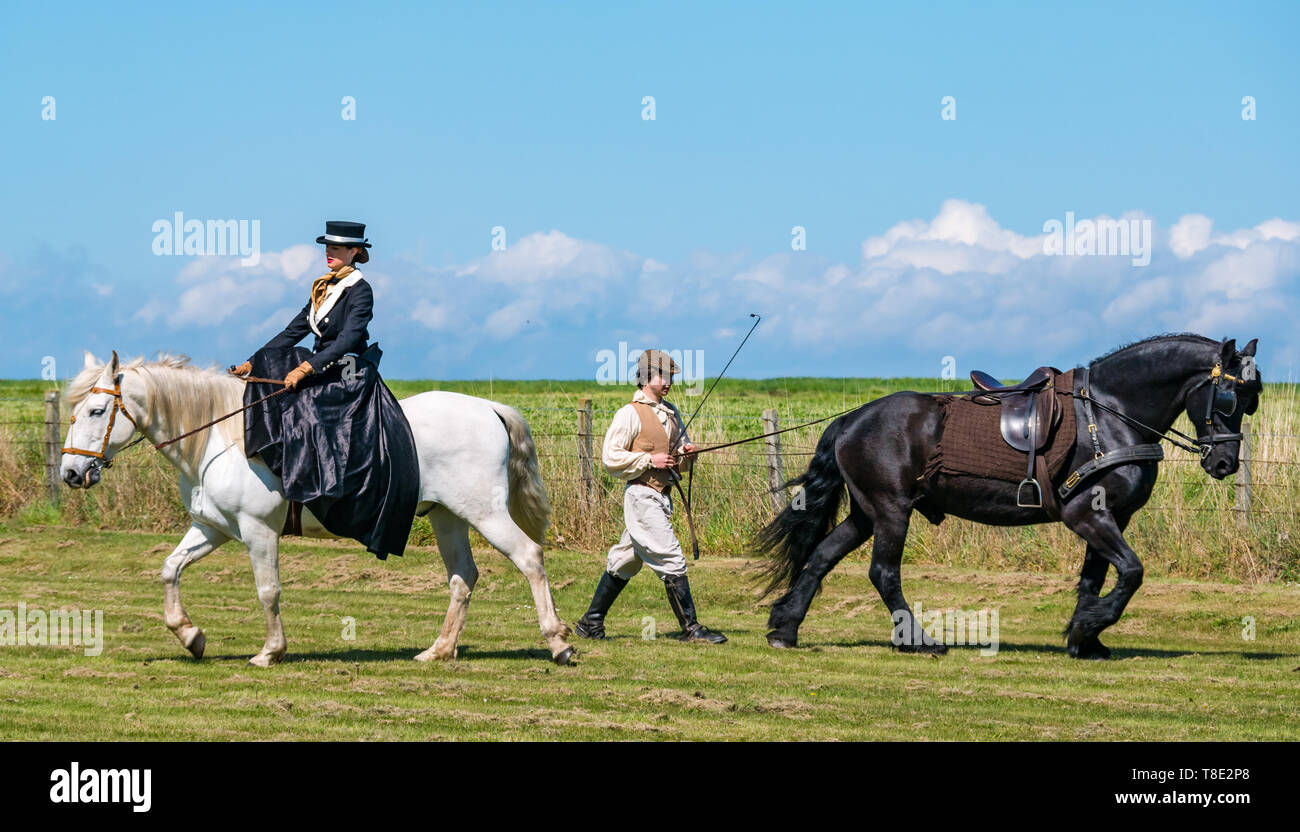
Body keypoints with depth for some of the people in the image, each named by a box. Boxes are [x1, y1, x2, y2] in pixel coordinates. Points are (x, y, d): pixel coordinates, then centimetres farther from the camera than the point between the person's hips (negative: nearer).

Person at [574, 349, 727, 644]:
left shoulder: (670, 413, 16)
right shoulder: (630, 414, -8)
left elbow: (681, 462, 22)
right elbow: (611, 458, -12)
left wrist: (686, 454, -1)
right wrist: (650, 460, -17)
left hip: (662, 496, 8)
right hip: (642, 495, -8)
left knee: (626, 560, 14)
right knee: (671, 560, -12)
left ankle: (591, 623, 22)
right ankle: (691, 628, -10)